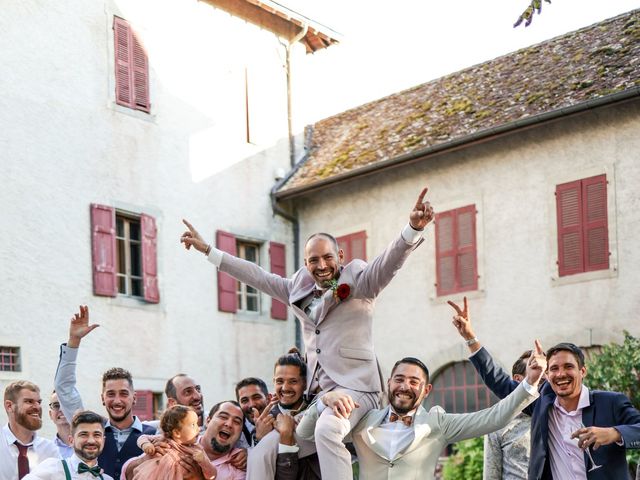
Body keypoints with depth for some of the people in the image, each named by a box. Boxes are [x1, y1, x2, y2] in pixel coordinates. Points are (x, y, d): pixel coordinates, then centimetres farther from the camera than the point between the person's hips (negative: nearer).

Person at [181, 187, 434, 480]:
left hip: (354, 385, -7)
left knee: (327, 429, -34)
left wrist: (413, 228, -38)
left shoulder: (358, 280, -2)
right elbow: (259, 277, 20)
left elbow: (389, 262, -18)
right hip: (316, 390, 7)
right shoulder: (300, 287, 14)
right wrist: (207, 250, 22)